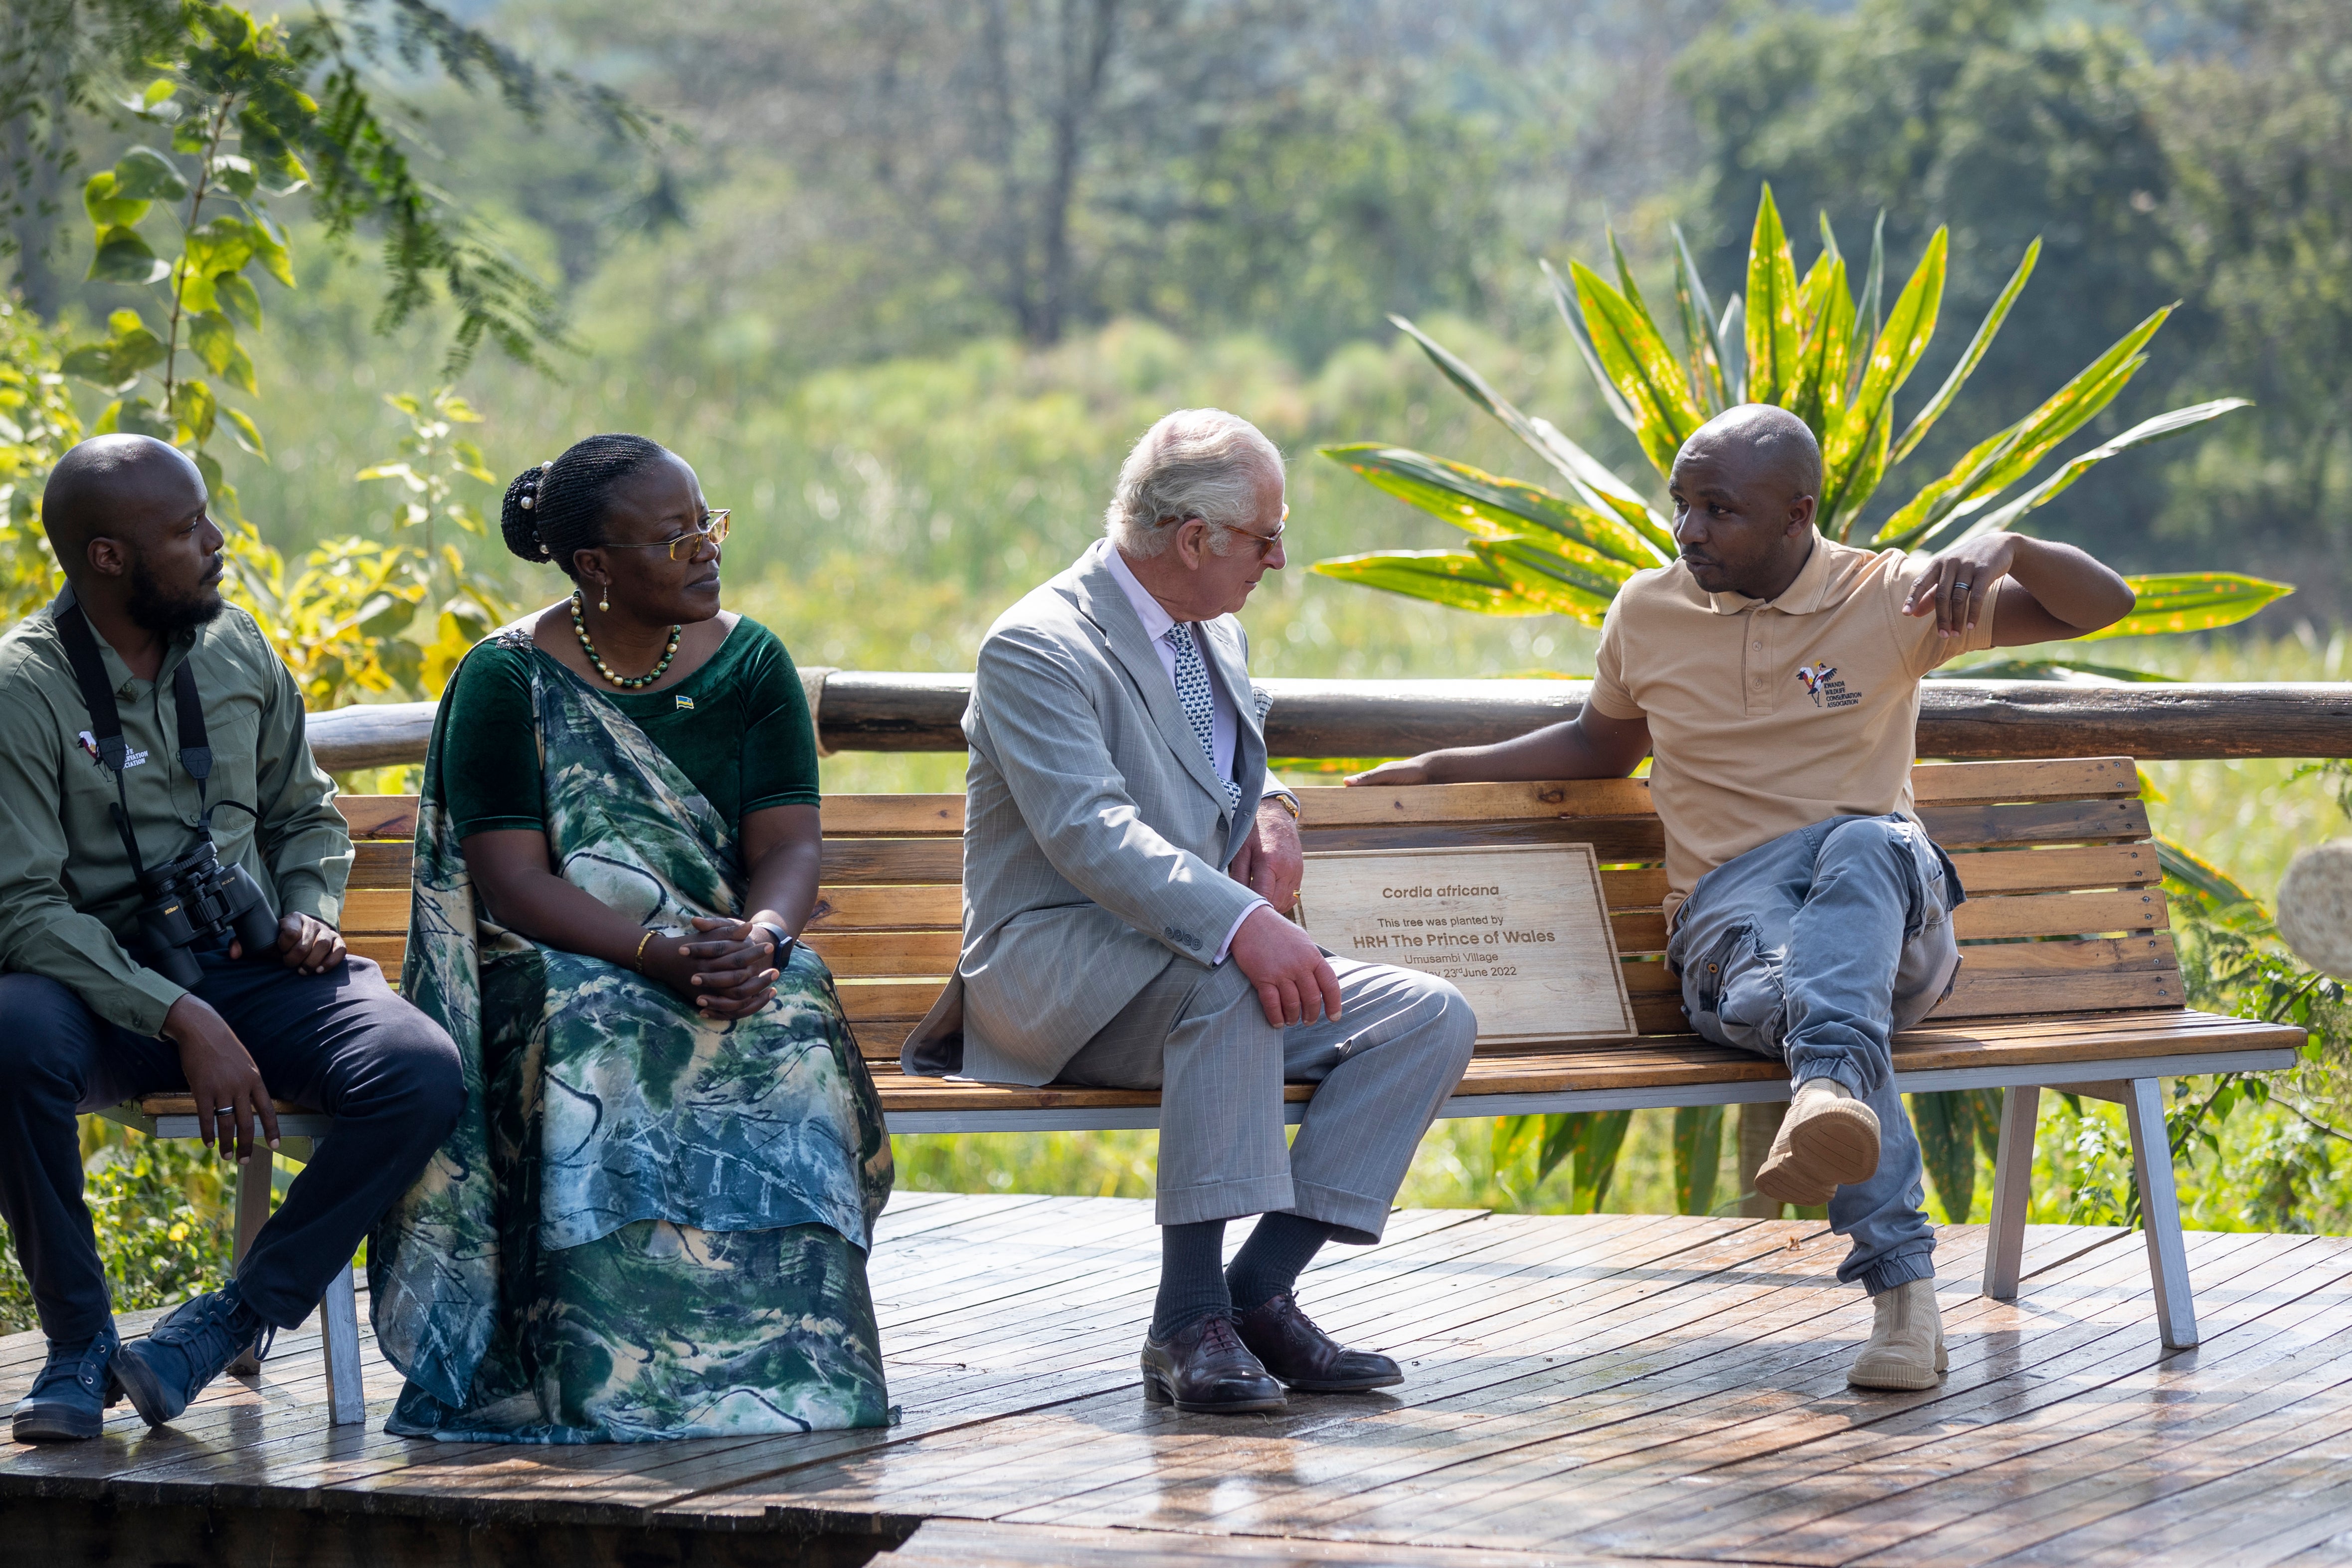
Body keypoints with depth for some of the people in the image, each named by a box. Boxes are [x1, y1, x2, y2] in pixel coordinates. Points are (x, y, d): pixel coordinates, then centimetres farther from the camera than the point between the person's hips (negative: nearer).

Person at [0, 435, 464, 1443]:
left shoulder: (235, 651, 9)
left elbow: (304, 814, 24)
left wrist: (309, 908, 0)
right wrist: (182, 1021, -26)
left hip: (252, 969, 4)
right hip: (105, 987, -4)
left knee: (422, 1072, -24)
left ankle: (227, 1324, -15)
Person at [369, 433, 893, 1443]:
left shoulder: (750, 664, 7)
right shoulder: (506, 679, -5)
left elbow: (788, 846, -2)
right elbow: (511, 881, -14)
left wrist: (759, 943, -26)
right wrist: (663, 953, -29)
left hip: (730, 960, 3)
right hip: (555, 967, -3)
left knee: (790, 1033, -31)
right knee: (596, 1053, -36)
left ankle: (783, 1360, -28)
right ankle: (611, 1374, -35)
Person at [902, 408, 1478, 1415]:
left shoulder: (1217, 637, 15)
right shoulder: (1038, 649, -14)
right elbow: (1090, 831, -28)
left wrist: (1271, 815, 7)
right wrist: (1244, 924, -42)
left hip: (1206, 977, 8)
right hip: (1054, 977, -8)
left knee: (1431, 1019, -12)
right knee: (1227, 975, -39)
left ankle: (1259, 1292, -18)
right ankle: (1188, 1321, -37)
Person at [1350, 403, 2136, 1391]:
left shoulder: (1891, 598, 5)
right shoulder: (1648, 612, 14)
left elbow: (2101, 606, 2)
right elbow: (1601, 745, 32)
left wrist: (2005, 546, -18)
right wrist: (1438, 772, 25)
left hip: (1886, 905, -1)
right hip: (1730, 904, 1)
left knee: (1864, 844, -39)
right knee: (1789, 985, -38)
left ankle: (1830, 1091, -64)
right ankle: (1904, 1290, -52)